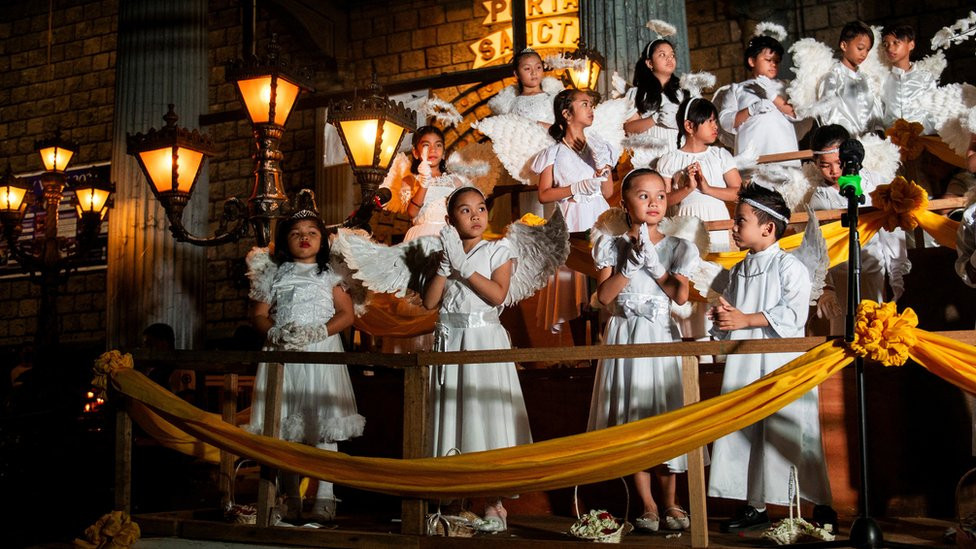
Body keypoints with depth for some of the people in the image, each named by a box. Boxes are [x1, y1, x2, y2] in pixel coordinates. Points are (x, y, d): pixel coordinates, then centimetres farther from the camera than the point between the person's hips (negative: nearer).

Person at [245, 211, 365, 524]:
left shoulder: (329, 275, 8)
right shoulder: (275, 274, 12)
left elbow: (346, 314, 2)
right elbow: (258, 314, 8)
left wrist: (317, 332, -13)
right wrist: (275, 333, -12)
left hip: (321, 353, -2)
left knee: (323, 425, -7)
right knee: (284, 428, 2)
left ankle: (324, 499, -3)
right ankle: (291, 500, 11)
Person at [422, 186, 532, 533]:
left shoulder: (498, 251, 3)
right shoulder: (444, 255, 12)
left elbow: (497, 295, -12)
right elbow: (429, 302, 0)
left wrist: (463, 265, -13)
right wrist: (446, 264, -7)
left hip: (485, 341, -4)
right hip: (449, 341, 4)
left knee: (485, 416, -5)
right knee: (452, 412, 5)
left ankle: (495, 505, 1)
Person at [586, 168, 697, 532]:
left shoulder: (676, 248, 3)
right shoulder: (613, 245, 1)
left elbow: (681, 297, -8)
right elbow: (603, 295, -9)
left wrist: (653, 263, -14)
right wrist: (630, 263, -16)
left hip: (661, 338, 0)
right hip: (625, 339, 0)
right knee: (632, 418, 3)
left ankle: (669, 503, 19)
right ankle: (648, 505, 15)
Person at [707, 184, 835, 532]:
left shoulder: (789, 266, -7)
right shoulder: (738, 271, 15)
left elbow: (793, 314, -18)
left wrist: (745, 319, -19)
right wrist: (722, 317, -1)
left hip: (783, 364, -7)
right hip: (743, 366, 7)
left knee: (790, 435, -2)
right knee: (745, 434, 7)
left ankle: (820, 504, 14)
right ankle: (755, 506, 18)